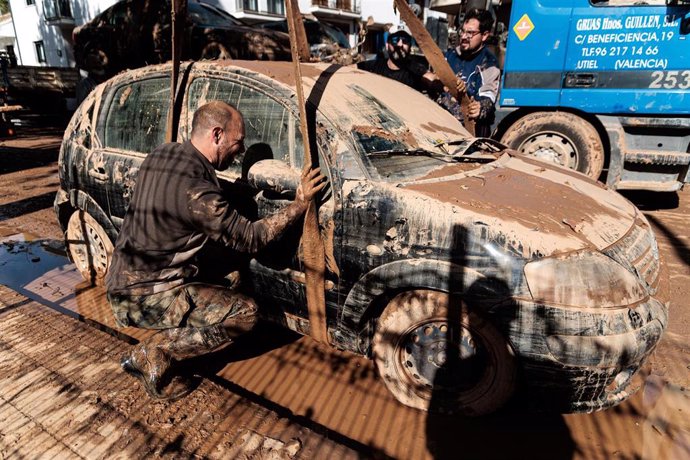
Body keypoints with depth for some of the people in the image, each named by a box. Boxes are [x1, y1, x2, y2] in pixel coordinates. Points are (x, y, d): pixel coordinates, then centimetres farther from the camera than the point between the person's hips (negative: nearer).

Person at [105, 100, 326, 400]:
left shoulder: (161, 154, 1)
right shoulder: (195, 187, -27)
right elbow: (249, 239, -19)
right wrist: (299, 204, -13)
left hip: (122, 283, 9)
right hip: (144, 298, -9)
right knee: (243, 312, -15)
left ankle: (157, 350, 14)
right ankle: (154, 355, -5)